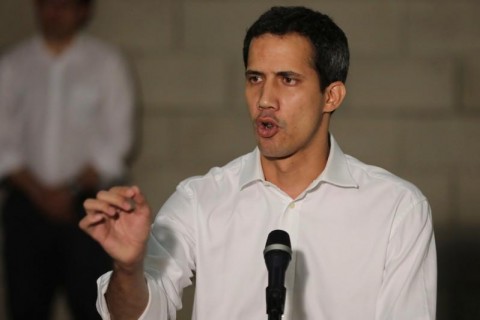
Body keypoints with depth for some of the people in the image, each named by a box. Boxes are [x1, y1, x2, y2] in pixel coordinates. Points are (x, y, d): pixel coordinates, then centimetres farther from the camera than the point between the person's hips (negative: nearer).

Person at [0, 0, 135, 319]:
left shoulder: (107, 63, 2)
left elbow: (115, 143, -2)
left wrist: (72, 191, -9)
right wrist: (40, 193, -9)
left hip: (87, 204, -2)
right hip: (27, 205, 2)